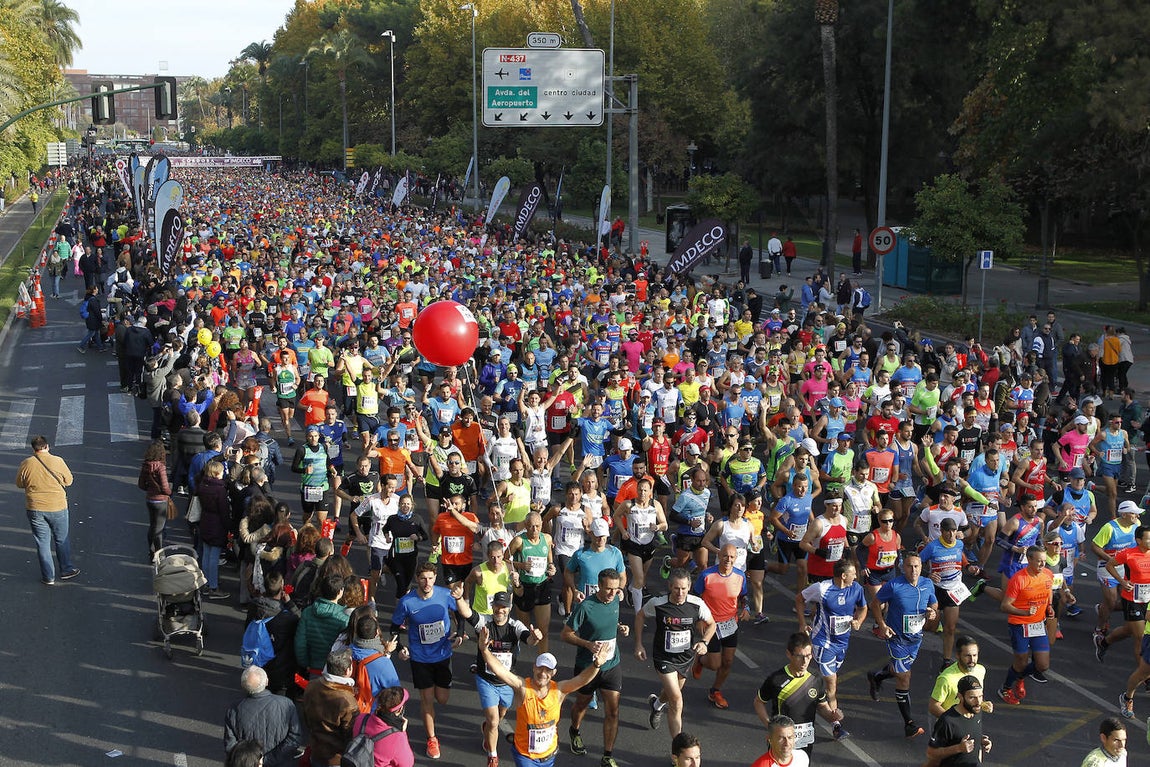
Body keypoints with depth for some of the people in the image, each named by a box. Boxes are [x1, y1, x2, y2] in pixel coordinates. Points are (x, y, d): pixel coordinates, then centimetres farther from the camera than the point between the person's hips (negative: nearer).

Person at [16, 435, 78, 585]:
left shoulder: (26, 464, -9)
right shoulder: (58, 461, -12)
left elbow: (19, 484, 4)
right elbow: (69, 481, -1)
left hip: (35, 509, 1)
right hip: (57, 507, -1)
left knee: (42, 543, 11)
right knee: (62, 540, 17)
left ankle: (48, 577, 17)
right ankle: (66, 570, 28)